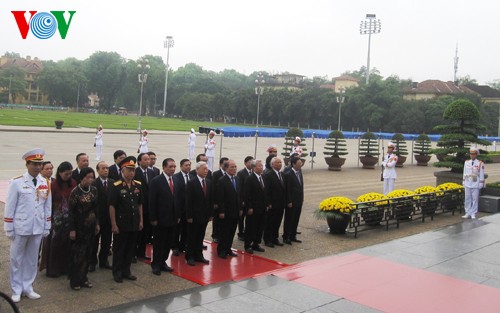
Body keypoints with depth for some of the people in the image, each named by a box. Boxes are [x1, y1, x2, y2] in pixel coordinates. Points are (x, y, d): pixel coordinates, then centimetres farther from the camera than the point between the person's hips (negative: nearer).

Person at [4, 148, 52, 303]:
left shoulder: (46, 183, 3)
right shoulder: (16, 182, -9)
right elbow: (9, 207, -6)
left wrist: (47, 227, 8)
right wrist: (8, 229, -6)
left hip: (38, 228, 4)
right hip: (20, 228, -4)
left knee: (32, 259, 13)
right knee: (17, 259, 9)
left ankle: (27, 287, 26)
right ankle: (16, 290, 22)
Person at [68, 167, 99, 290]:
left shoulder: (94, 190, 2)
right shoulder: (75, 192, -12)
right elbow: (71, 212, -11)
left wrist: (97, 223, 10)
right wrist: (72, 229, -11)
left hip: (90, 227, 5)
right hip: (79, 227, -5)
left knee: (87, 253, 11)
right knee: (77, 254, 3)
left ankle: (83, 278, 23)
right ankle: (74, 280, 15)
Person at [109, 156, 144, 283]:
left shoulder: (138, 185, 4)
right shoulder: (116, 186, -11)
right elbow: (112, 206, -10)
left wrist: (141, 220, 8)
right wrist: (113, 224, -12)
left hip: (134, 224, 5)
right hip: (121, 224, -5)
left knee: (131, 249, 14)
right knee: (118, 249, 8)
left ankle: (126, 271, 28)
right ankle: (117, 273, 22)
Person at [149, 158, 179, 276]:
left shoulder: (175, 181, 8)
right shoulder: (156, 181, -10)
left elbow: (177, 199, 11)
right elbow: (152, 201, -11)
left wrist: (178, 216, 8)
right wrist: (153, 218, -13)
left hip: (172, 218, 6)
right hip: (160, 218, -6)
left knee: (168, 242, 11)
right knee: (158, 243, 5)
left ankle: (163, 262, 24)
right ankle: (156, 265, 18)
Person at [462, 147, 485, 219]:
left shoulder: (480, 163, -5)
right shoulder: (466, 162, 6)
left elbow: (482, 175, -4)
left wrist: (481, 184, -6)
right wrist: (464, 182, 10)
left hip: (475, 185, -4)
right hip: (467, 184, 4)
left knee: (475, 199, 2)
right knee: (467, 199, 7)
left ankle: (473, 214, 9)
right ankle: (468, 213, 14)